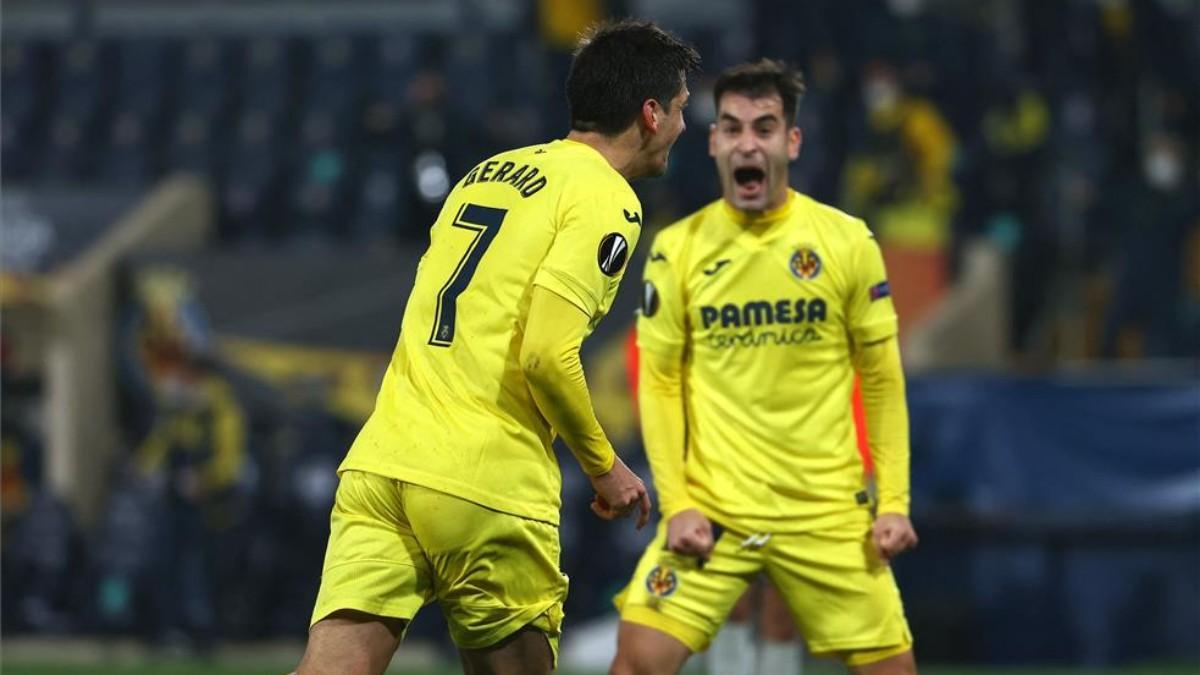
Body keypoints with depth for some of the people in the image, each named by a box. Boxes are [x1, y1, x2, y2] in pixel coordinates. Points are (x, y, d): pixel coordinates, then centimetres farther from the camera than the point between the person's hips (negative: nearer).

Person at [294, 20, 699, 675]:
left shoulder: (488, 173, 21)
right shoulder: (606, 199, -4)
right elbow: (547, 354, -14)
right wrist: (603, 465, 0)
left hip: (380, 465, 6)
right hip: (488, 489, -6)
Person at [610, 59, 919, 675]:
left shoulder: (847, 241, -1)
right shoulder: (677, 249, 0)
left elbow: (882, 378, 4)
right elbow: (659, 381, 2)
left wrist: (894, 501, -1)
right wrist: (675, 502, -7)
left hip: (829, 508, 0)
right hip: (711, 509, 0)